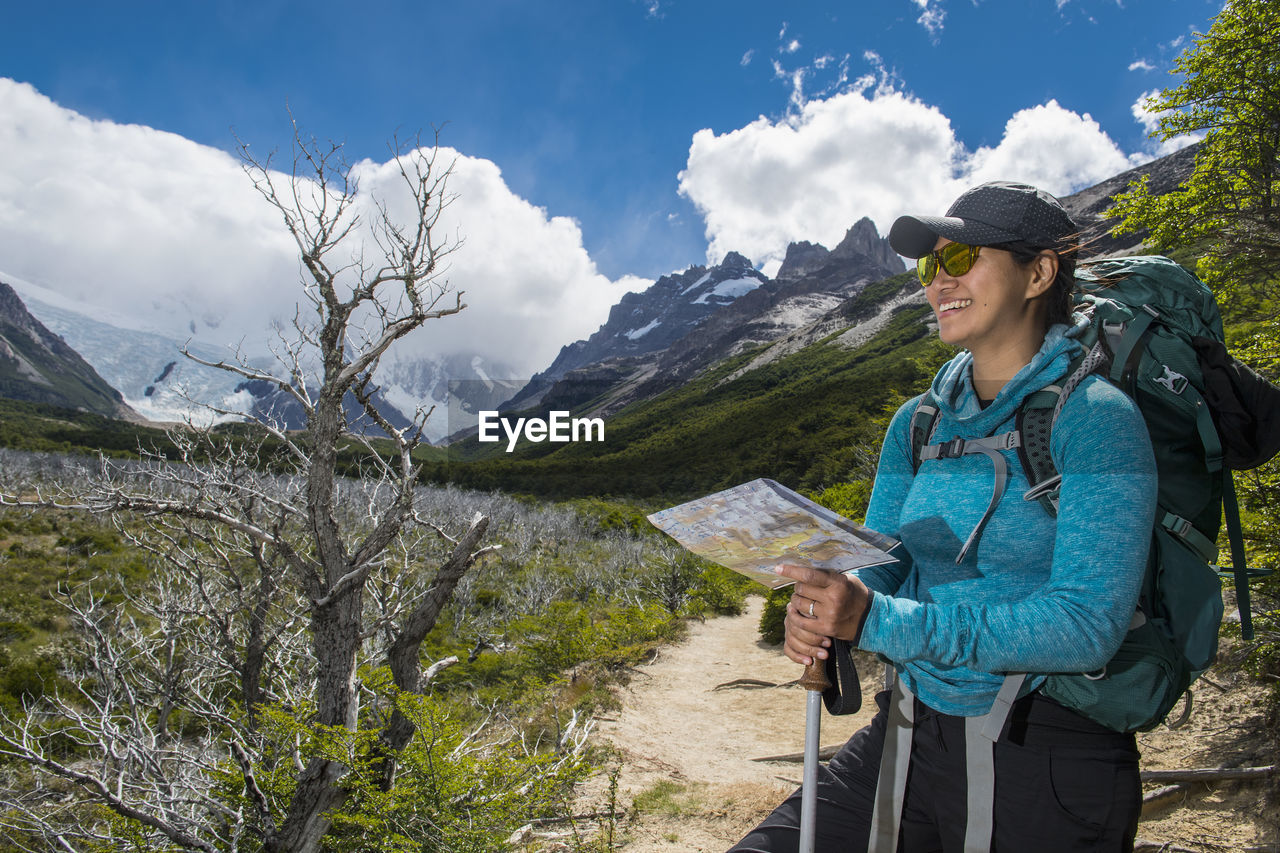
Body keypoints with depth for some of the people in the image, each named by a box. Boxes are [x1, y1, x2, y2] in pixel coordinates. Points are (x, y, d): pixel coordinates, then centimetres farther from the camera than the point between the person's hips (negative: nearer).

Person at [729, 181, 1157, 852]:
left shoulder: (1094, 416, -13)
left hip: (1047, 756, -4)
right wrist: (819, 608, -19)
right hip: (908, 738, 5)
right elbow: (878, 567, 5)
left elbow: (1087, 627, -22)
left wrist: (879, 621, -30)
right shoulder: (918, 422, 6)